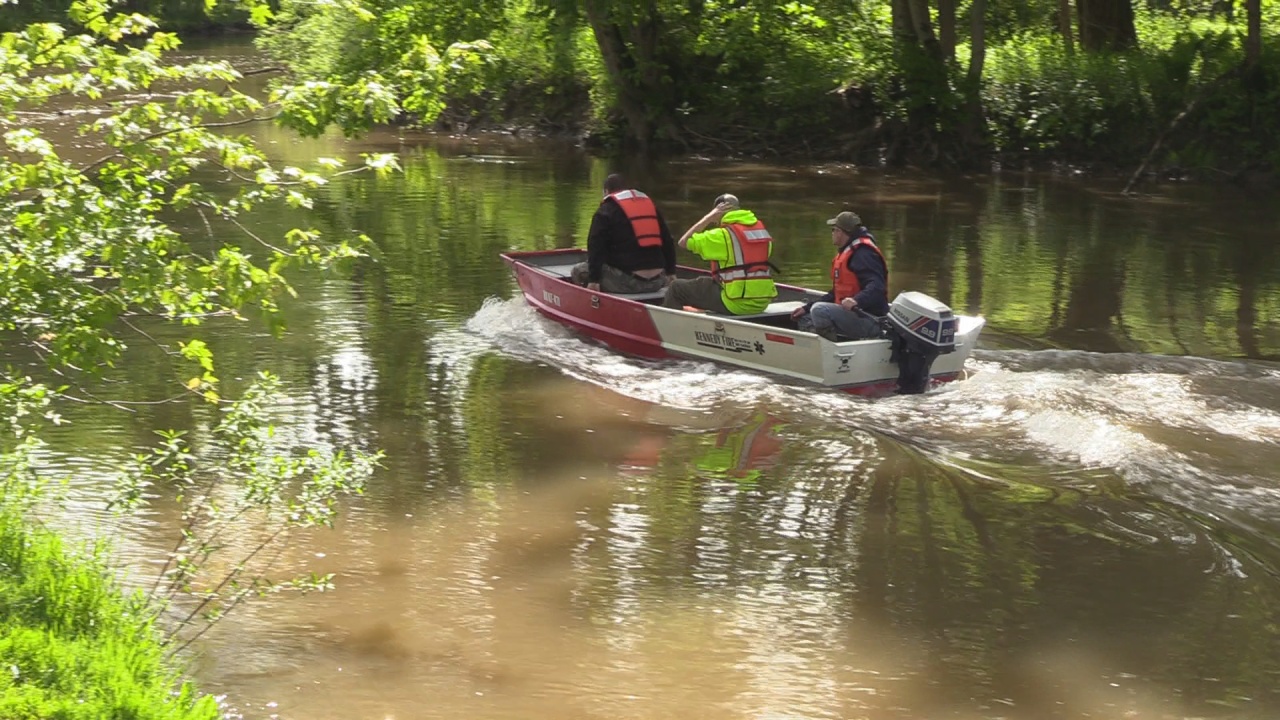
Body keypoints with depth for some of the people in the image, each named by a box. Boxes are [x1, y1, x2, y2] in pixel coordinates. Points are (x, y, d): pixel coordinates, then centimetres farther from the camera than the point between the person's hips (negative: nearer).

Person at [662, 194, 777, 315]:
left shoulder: (723, 234, -12)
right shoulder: (762, 229, 8)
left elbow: (683, 242, -5)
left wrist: (708, 217, -1)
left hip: (737, 305, -7)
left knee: (677, 288, 8)